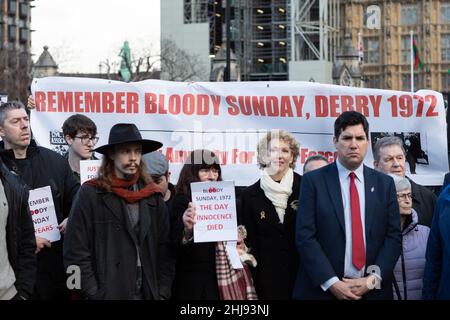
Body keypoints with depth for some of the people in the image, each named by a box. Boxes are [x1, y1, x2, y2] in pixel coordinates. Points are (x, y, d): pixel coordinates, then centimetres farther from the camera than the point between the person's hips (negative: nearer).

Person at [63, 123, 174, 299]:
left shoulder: (153, 197, 8)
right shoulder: (90, 194, -4)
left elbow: (165, 251, 10)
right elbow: (75, 253, -8)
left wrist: (162, 293, 1)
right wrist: (94, 294, -12)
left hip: (148, 294, 4)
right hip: (108, 294, -4)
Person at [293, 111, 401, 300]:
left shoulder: (384, 184, 6)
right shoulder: (313, 181, -2)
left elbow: (393, 236, 3)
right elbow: (305, 236, -8)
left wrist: (372, 280, -10)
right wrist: (332, 283, -16)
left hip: (373, 291, 2)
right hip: (322, 290, -2)